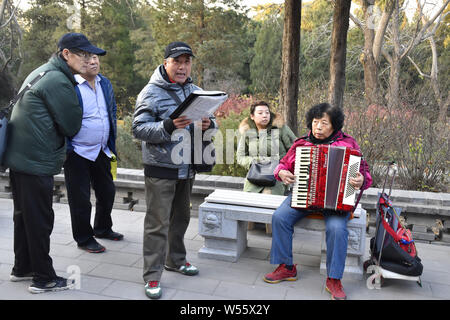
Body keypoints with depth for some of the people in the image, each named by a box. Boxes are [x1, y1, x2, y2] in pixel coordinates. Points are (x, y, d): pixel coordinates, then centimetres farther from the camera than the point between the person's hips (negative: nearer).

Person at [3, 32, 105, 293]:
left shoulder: (42, 72, 16)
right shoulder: (58, 81, -17)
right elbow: (72, 127, -13)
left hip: (19, 157, 10)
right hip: (36, 163, -10)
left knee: (24, 216, 19)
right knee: (39, 220, 0)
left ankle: (22, 268, 35)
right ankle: (44, 279, 14)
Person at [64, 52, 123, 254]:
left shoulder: (105, 84, 9)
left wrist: (112, 142, 16)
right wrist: (65, 149, -13)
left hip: (101, 151, 7)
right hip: (77, 152, -7)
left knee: (107, 191, 18)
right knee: (80, 198, 4)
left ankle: (102, 228, 39)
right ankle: (84, 239, 21)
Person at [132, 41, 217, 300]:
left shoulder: (195, 91, 9)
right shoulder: (151, 92, -10)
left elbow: (212, 119, 14)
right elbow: (139, 129, -15)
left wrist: (208, 124, -11)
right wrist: (168, 127, -31)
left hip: (187, 168, 7)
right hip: (161, 169, -6)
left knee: (181, 217, 19)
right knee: (158, 223, -2)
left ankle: (175, 259, 38)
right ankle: (152, 276, 9)